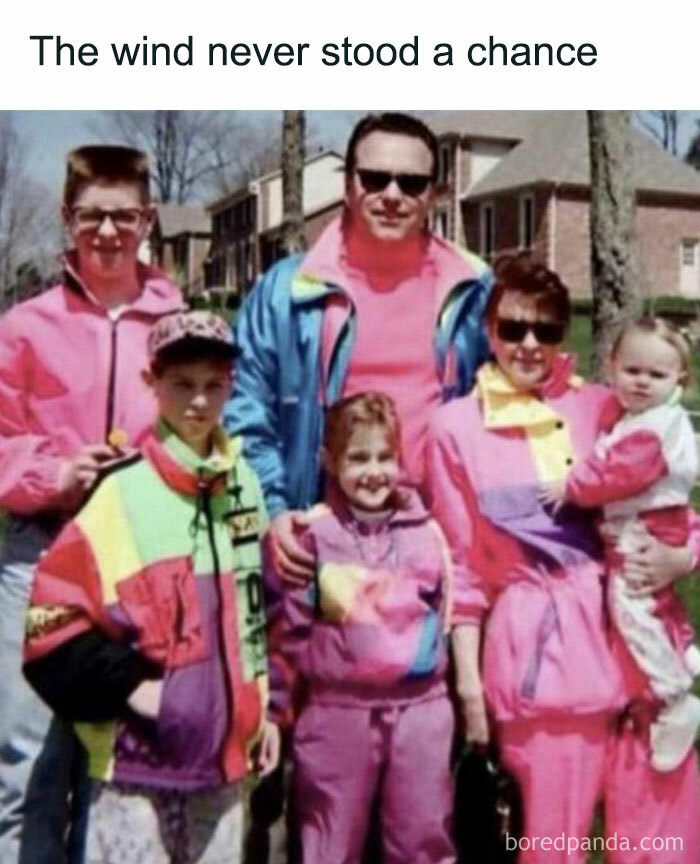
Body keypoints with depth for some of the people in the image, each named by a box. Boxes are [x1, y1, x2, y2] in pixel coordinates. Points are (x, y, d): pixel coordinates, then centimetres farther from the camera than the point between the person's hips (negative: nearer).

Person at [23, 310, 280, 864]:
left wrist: (265, 706, 15)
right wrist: (129, 685, -16)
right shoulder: (119, 490, -12)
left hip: (221, 750, 6)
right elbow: (52, 618, -13)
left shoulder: (245, 484, 7)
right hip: (136, 758, -5)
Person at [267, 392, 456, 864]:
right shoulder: (312, 535, -5)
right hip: (338, 711, -2)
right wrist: (278, 708, 1)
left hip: (421, 709, 2)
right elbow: (289, 630, -1)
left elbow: (449, 615, 11)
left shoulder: (426, 531, 3)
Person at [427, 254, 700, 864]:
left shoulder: (604, 408, 7)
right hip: (538, 647, -2)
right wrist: (468, 676, 2)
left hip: (634, 629, 3)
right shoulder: (458, 427, 1)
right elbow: (462, 564, 4)